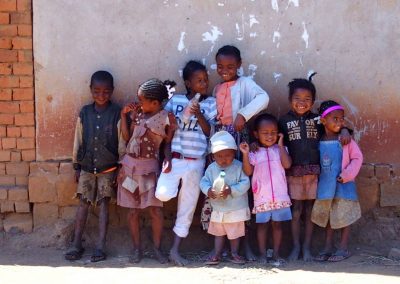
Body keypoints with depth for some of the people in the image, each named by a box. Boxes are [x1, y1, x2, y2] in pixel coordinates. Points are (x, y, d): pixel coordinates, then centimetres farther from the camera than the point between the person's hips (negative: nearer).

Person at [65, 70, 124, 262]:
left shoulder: (117, 114, -7)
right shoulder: (84, 113, 1)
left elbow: (121, 143, -3)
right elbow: (78, 141, 6)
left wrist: (121, 167, -4)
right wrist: (76, 166, 7)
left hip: (108, 168, -2)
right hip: (86, 167, 2)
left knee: (103, 203, -1)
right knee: (83, 203, 4)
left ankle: (100, 246, 0)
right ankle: (76, 244, 8)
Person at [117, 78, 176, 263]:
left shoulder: (167, 118, -7)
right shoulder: (137, 113, 3)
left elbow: (167, 143, 2)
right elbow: (127, 137, 7)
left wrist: (168, 159, -15)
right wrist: (123, 115, 0)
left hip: (149, 167, -3)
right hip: (130, 165, 3)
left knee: (155, 210, -5)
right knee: (133, 211, 6)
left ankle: (157, 247, 11)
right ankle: (136, 248, 16)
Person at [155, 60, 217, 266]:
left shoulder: (210, 103, 3)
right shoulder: (176, 99, 3)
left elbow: (210, 132, -3)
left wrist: (198, 114, -16)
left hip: (196, 162, 1)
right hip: (174, 157, -1)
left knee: (187, 206, 4)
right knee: (163, 195, -22)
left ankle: (175, 249, 12)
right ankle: (172, 189, 16)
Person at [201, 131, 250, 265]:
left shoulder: (239, 166, -13)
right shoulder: (211, 168, -4)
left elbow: (245, 183, -18)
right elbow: (204, 181, -2)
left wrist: (231, 190, -30)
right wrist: (208, 190, -24)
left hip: (236, 208, -3)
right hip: (218, 208, 3)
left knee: (235, 232, 11)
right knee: (218, 232, 14)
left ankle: (234, 253, 23)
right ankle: (216, 254, 20)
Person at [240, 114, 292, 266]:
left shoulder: (280, 149, 6)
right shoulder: (254, 152, 3)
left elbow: (287, 164, -11)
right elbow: (248, 171, -4)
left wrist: (281, 145, -8)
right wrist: (245, 154, -15)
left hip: (280, 195, 1)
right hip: (261, 196, -1)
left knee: (277, 224, 8)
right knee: (262, 224, 6)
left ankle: (276, 254, 15)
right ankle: (262, 254, 14)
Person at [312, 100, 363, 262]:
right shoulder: (318, 142, -1)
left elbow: (357, 158, -8)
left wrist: (347, 174, -14)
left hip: (343, 185, -3)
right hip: (325, 186, 3)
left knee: (343, 216, 3)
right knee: (327, 216, 13)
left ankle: (344, 248, 13)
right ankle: (328, 247, 23)